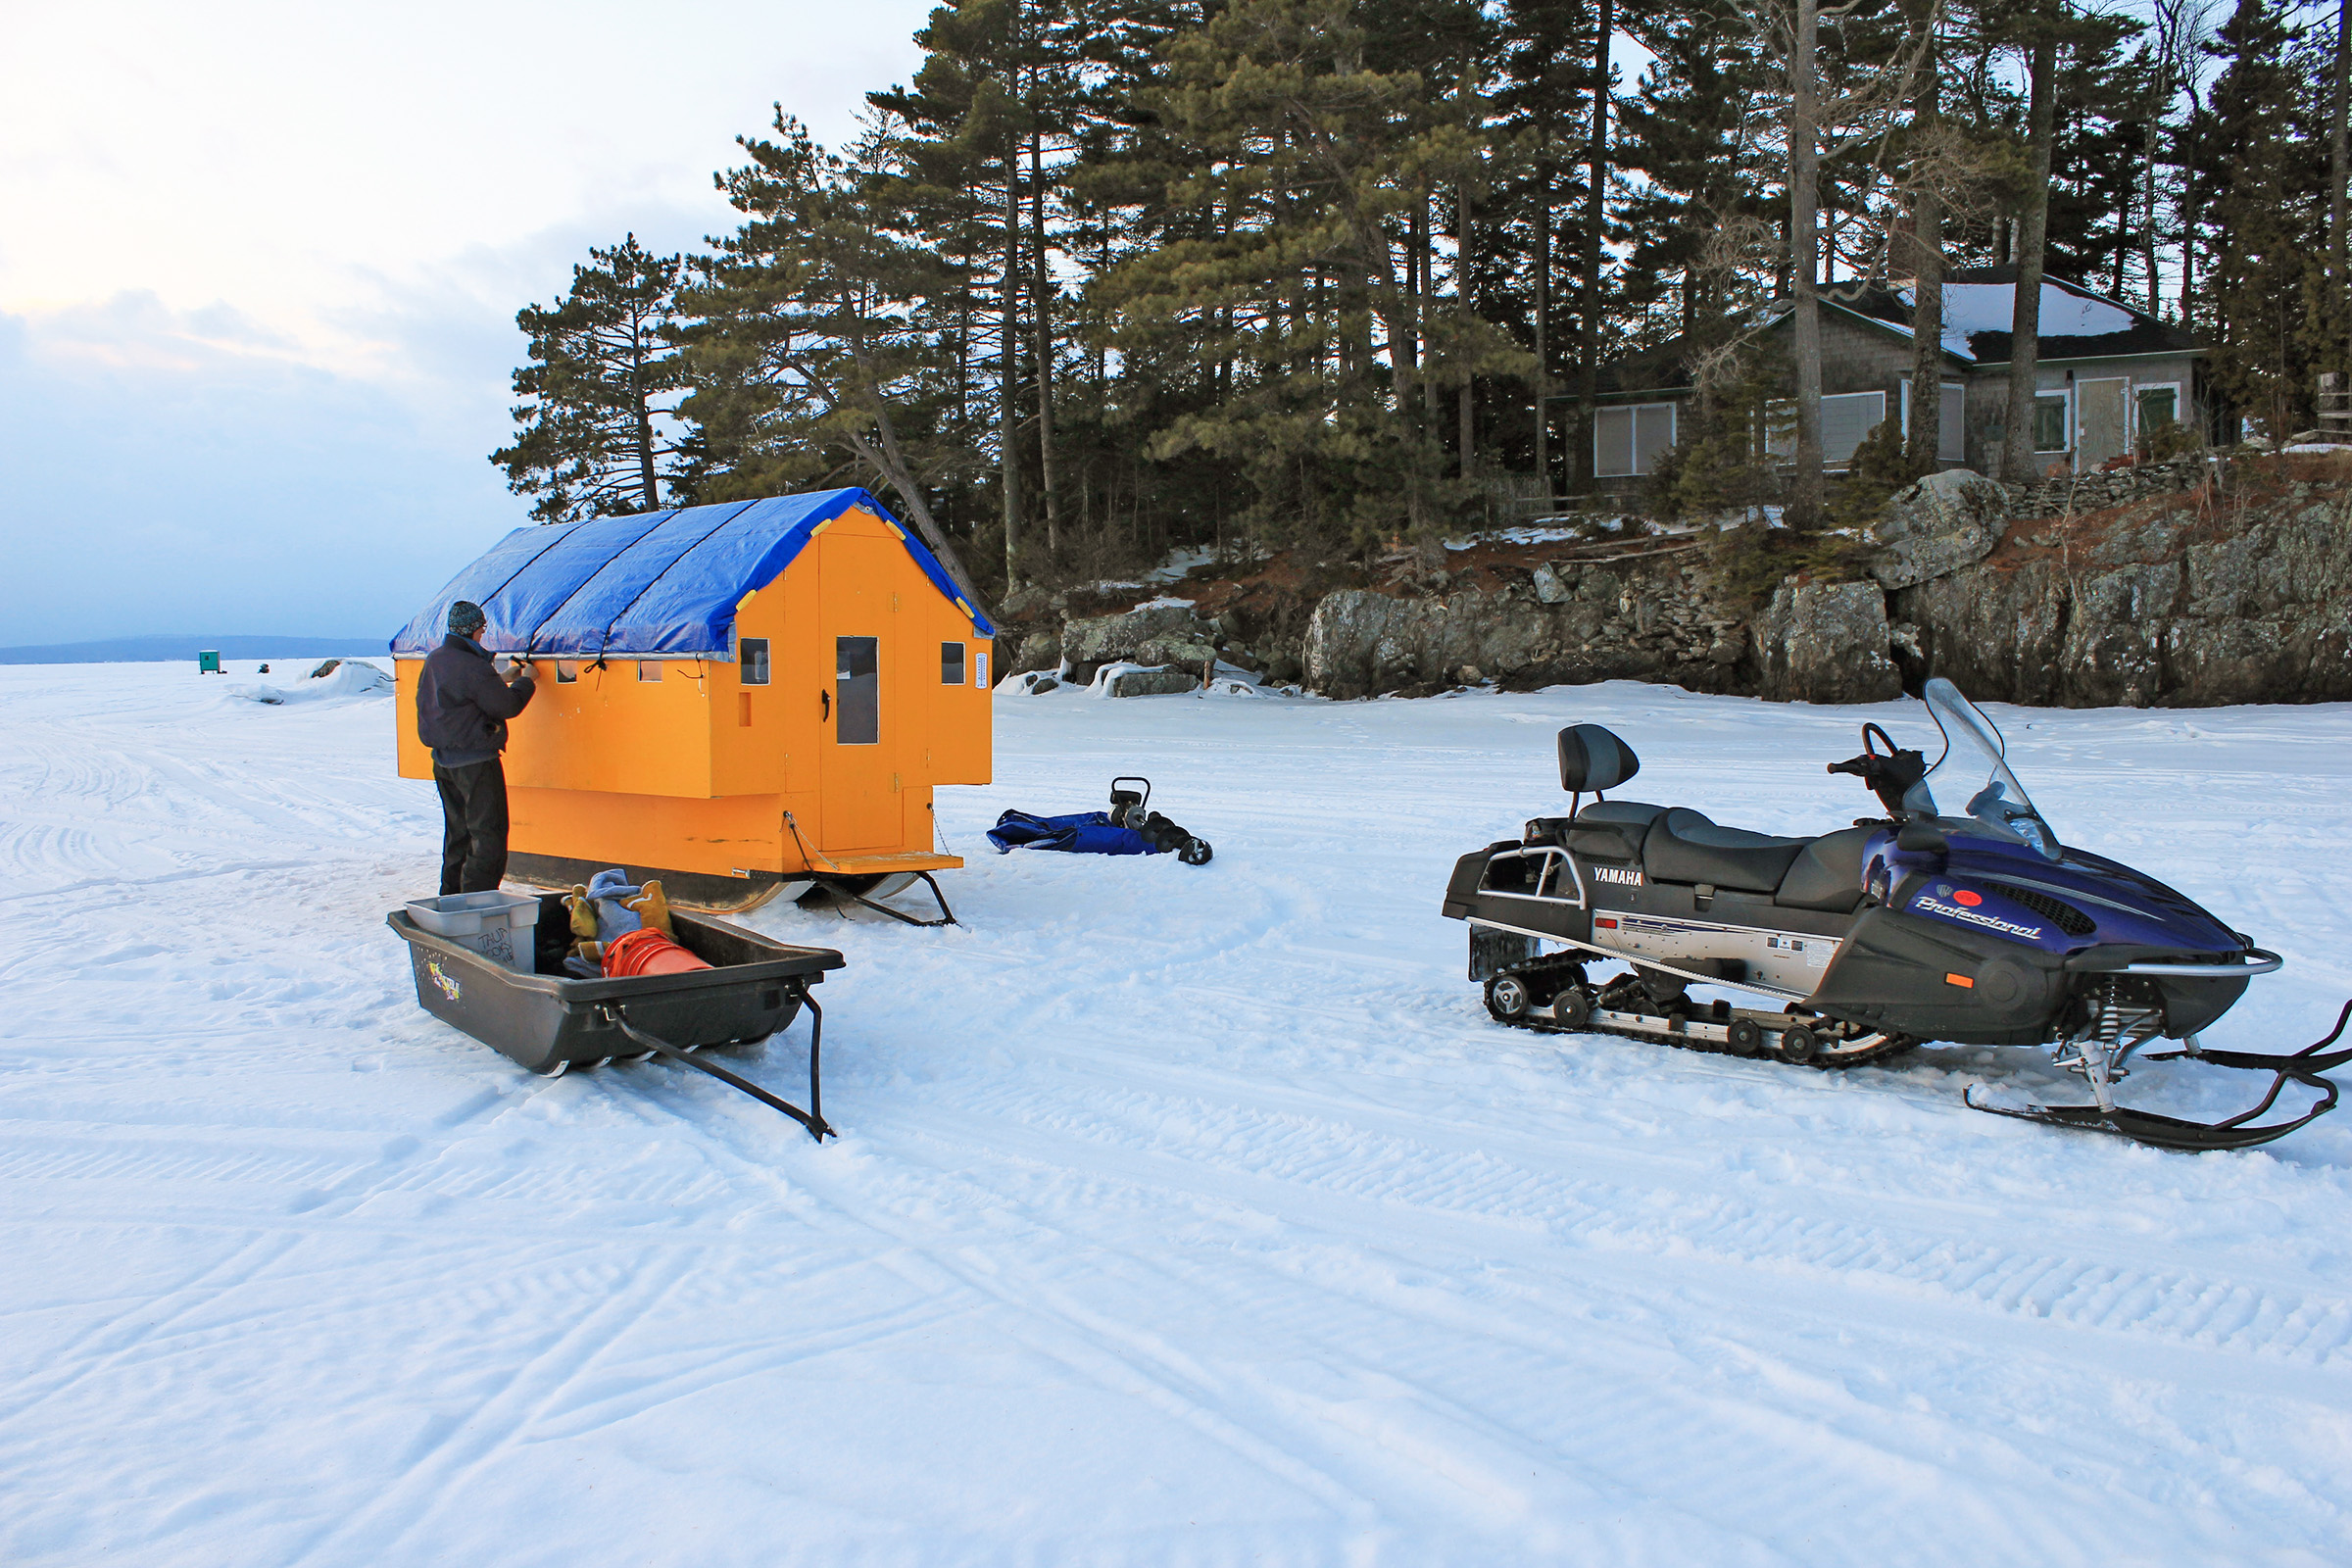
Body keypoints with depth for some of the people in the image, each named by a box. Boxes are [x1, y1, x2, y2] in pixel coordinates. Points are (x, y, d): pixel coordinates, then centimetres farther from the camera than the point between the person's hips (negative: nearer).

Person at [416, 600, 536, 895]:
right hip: (475, 763, -9)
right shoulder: (473, 667, -20)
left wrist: (500, 679, 17)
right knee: (488, 832, -4)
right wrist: (525, 680, 1)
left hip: (443, 760, 9)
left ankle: (450, 899, 26)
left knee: (457, 831, 19)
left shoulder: (433, 660, 8)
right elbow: (507, 706, -16)